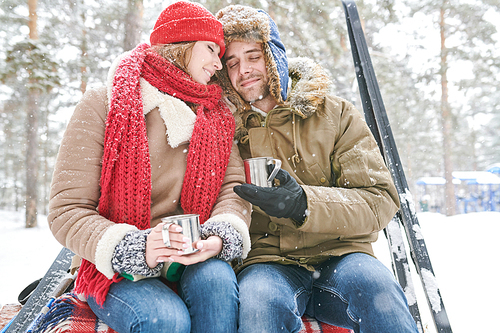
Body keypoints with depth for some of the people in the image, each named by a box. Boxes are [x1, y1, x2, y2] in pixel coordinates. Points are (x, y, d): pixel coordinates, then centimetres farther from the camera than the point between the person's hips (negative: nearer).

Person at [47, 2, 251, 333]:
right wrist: (137, 249, -24)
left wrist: (220, 236, -23)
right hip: (116, 270, -2)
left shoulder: (218, 116, 10)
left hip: (195, 261, 3)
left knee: (216, 277, -28)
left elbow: (234, 186, -1)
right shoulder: (103, 106, -4)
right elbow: (66, 211, -8)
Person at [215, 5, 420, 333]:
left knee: (375, 284, -30)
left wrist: (304, 204, -20)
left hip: (338, 256, 1)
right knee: (257, 302, -33)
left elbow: (380, 200, -3)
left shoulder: (336, 115, 5)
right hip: (266, 261, 0)